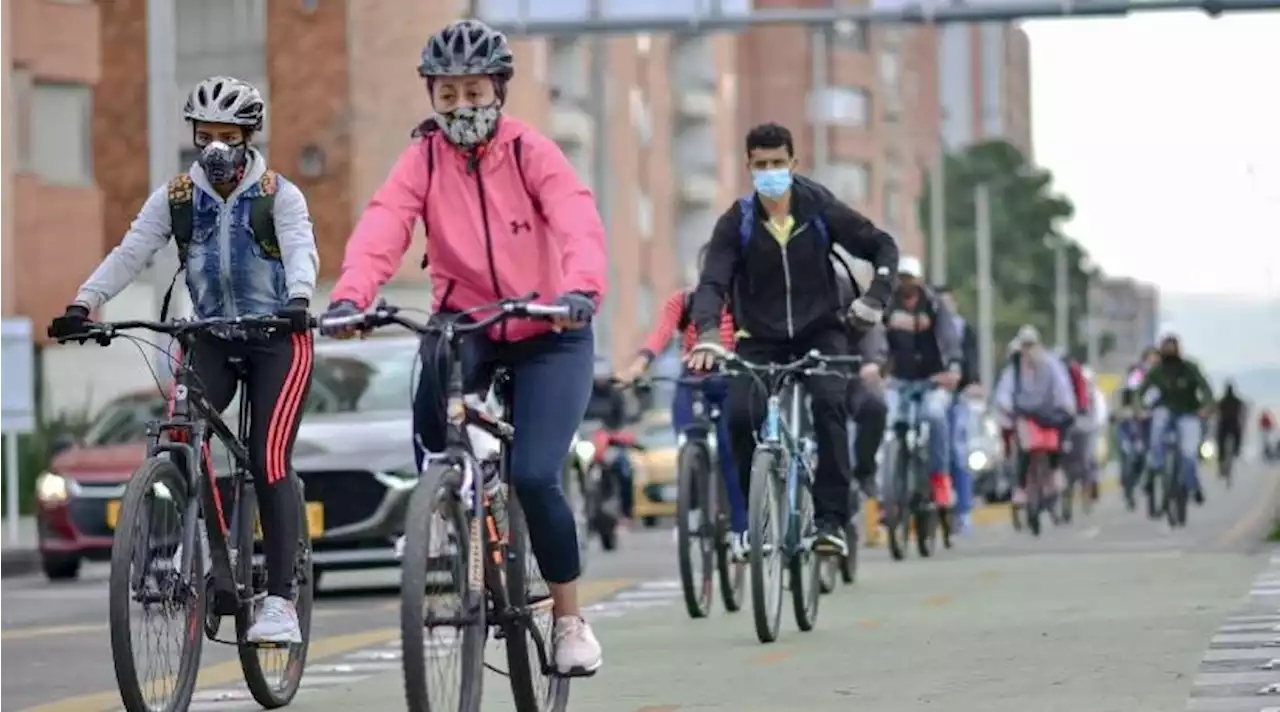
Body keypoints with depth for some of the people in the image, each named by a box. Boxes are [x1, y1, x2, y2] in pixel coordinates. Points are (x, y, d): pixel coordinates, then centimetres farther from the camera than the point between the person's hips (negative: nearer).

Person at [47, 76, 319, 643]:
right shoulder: (175, 197, 3)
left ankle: (280, 599, -15)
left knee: (268, 461, -15)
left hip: (277, 337, -3)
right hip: (211, 336, 3)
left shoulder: (278, 194, -5)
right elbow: (131, 252, -7)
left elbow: (301, 249, -22)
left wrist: (298, 298, -44)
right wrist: (83, 304, -23)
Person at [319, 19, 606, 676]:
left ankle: (569, 617, 6)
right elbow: (381, 228, -25)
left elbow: (578, 225, -29)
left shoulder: (532, 153, -13)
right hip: (466, 324, 2)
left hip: (548, 333, -2)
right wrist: (350, 297, -44)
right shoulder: (422, 160, -8)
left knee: (533, 475, -15)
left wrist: (581, 289, -50)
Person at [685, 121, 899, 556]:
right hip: (760, 340, 0)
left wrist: (875, 299, -16)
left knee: (829, 402, -28)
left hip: (820, 331, 0)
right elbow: (712, 283, -19)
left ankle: (831, 519, -23)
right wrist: (708, 333, -38)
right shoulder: (736, 223, -9)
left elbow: (882, 246, 1)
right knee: (741, 415, -23)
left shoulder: (820, 210, -8)